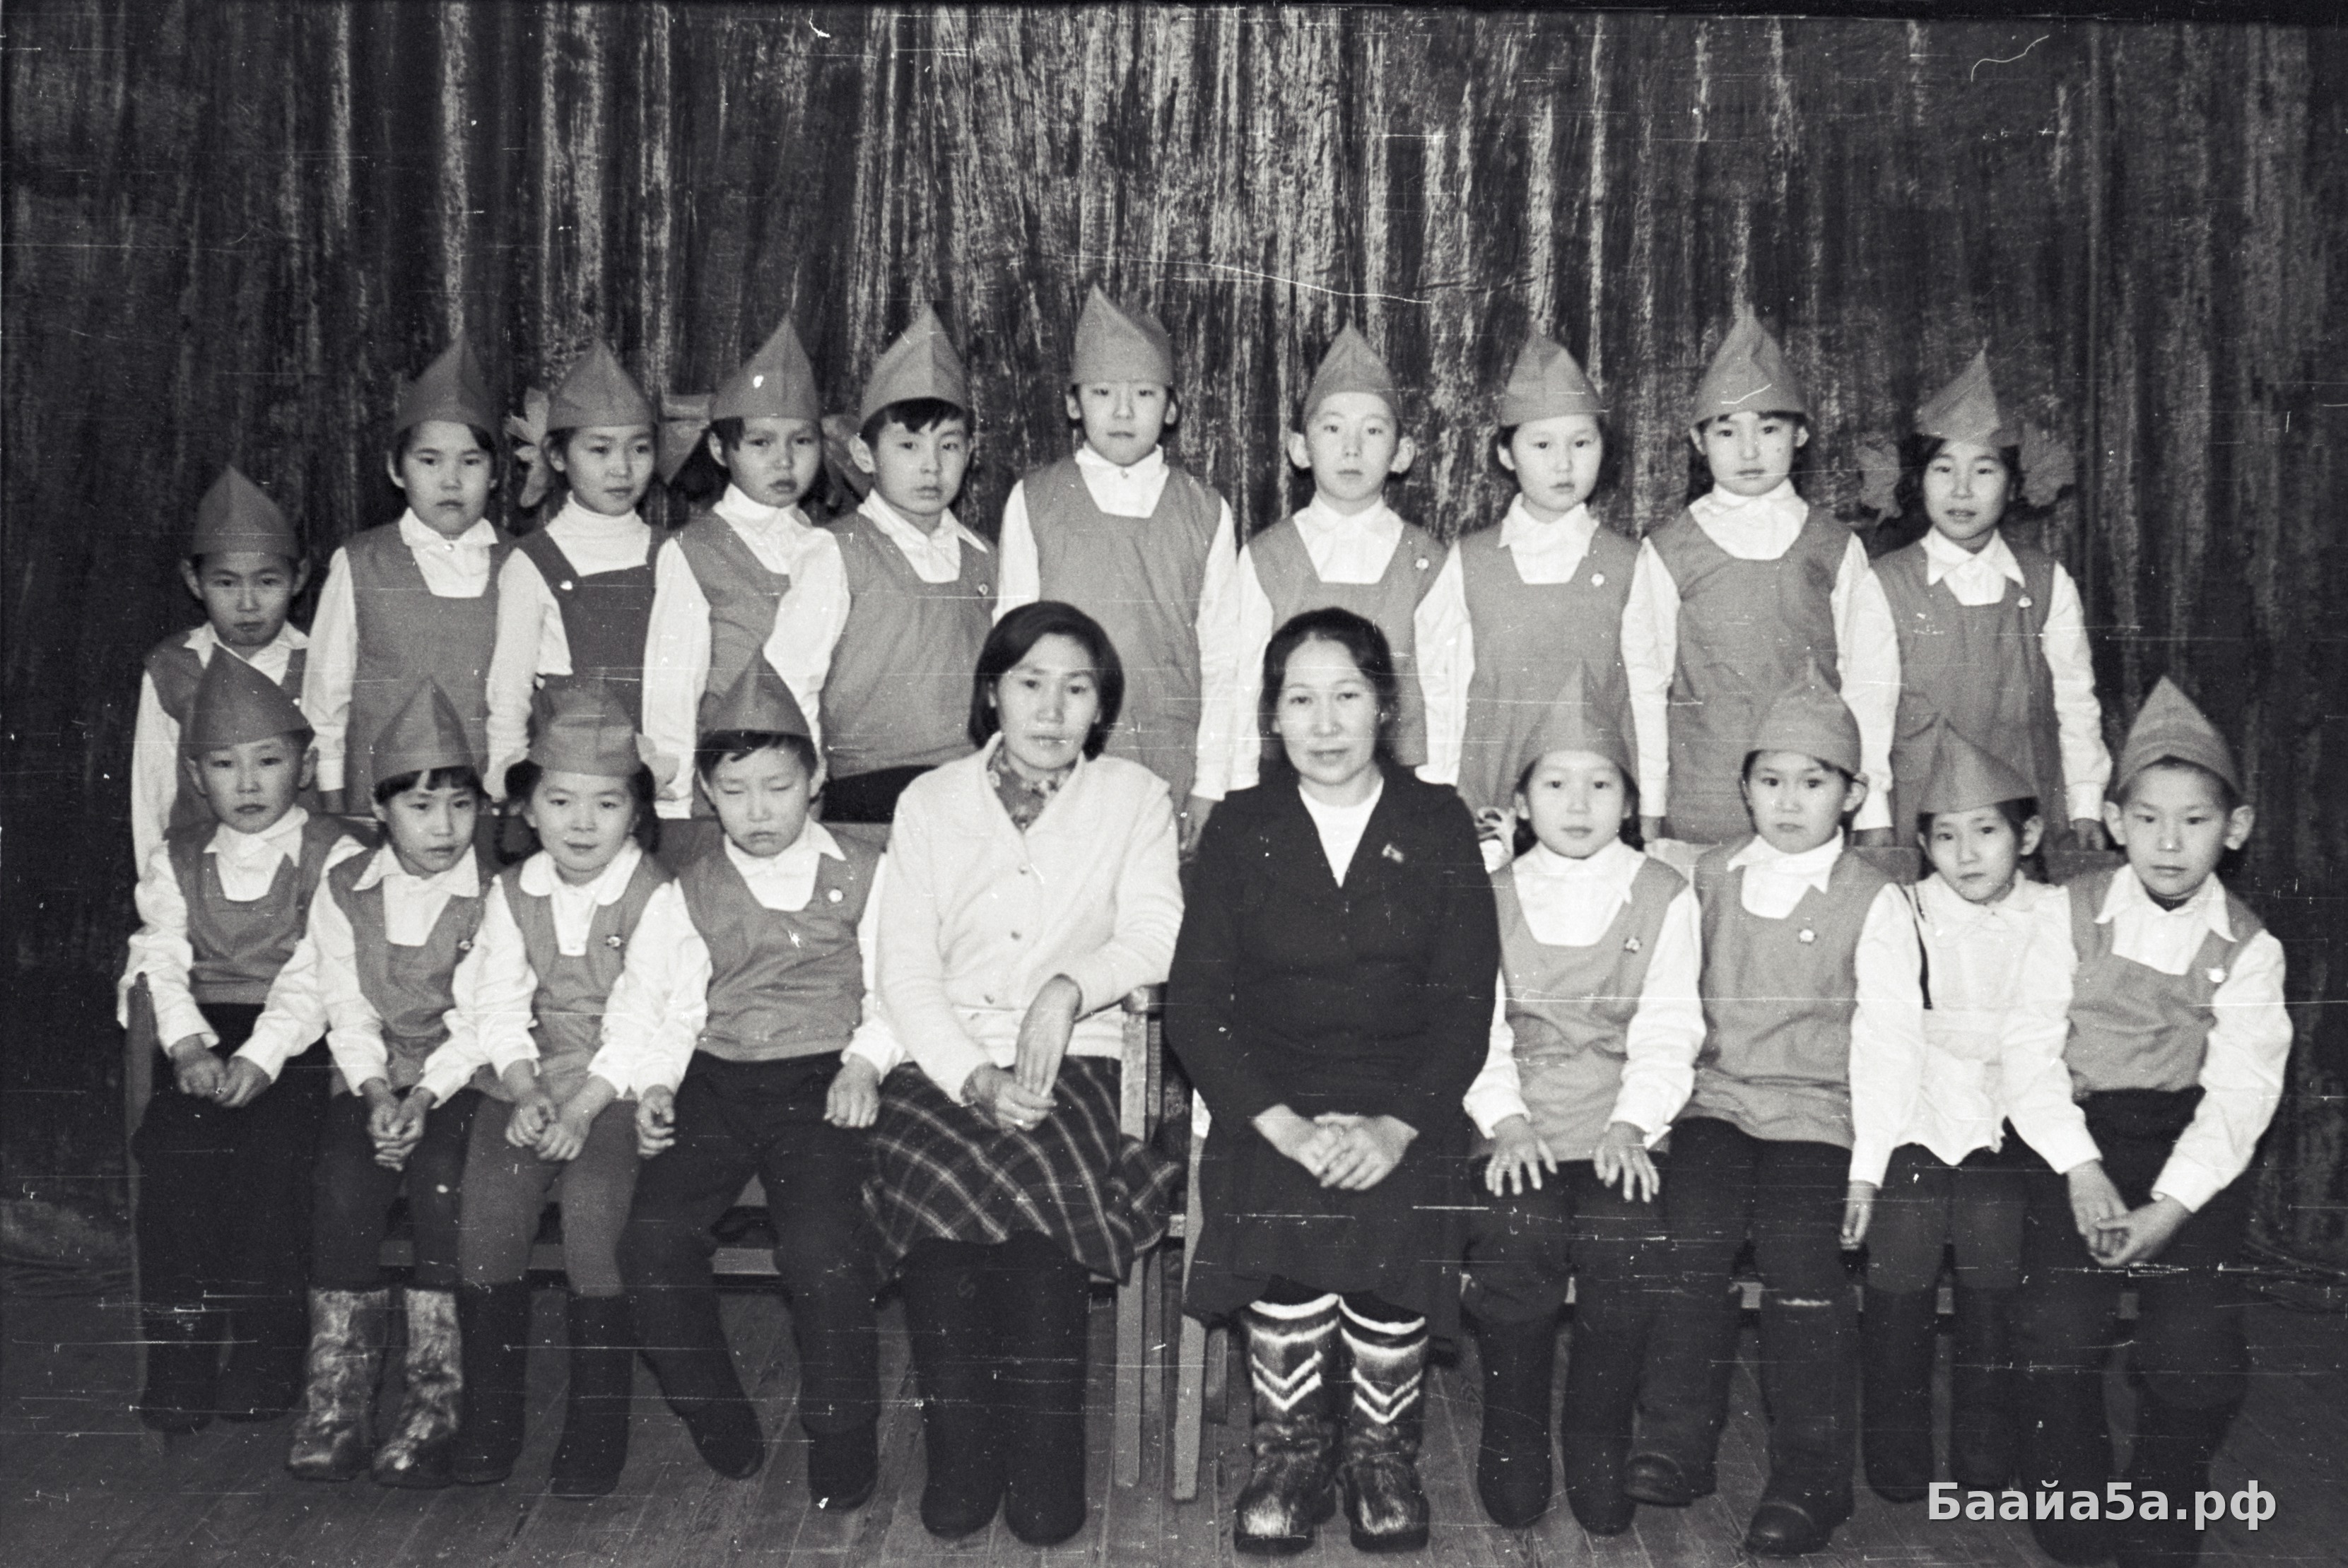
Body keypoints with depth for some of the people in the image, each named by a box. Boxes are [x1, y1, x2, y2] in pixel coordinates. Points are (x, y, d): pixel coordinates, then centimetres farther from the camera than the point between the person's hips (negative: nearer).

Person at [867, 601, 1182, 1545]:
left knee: (1035, 1208, -30)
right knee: (937, 1190, -30)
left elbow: (1155, 936, -1)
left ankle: (1043, 1465, -17)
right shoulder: (931, 802, 14)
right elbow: (905, 969, 4)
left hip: (1074, 1061, -1)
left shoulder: (1134, 798, 13)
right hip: (946, 1065, 1)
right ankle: (957, 1457, -16)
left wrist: (1069, 985, -21)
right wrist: (974, 1077, -12)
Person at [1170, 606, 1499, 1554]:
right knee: (1286, 1216, -29)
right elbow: (1194, 1006, 1)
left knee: (1397, 1219, -29)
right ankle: (1291, 1450, -7)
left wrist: (1397, 1126, -15)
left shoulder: (1439, 825, 8)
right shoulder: (1240, 828, 9)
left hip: (1407, 1104, 0)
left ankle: (1383, 1450, -5)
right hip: (1270, 1100, 0)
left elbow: (1466, 1004, 2)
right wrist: (1286, 1126, -14)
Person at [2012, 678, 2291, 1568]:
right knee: (2057, 1327, -16)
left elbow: (2238, 1093, -6)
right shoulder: (2070, 916, 1)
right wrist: (2081, 1169, -15)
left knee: (2195, 1344, -14)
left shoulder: (2248, 949, 1)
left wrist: (2168, 1208, -17)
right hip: (2076, 1134, 0)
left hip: (2194, 1150, 0)